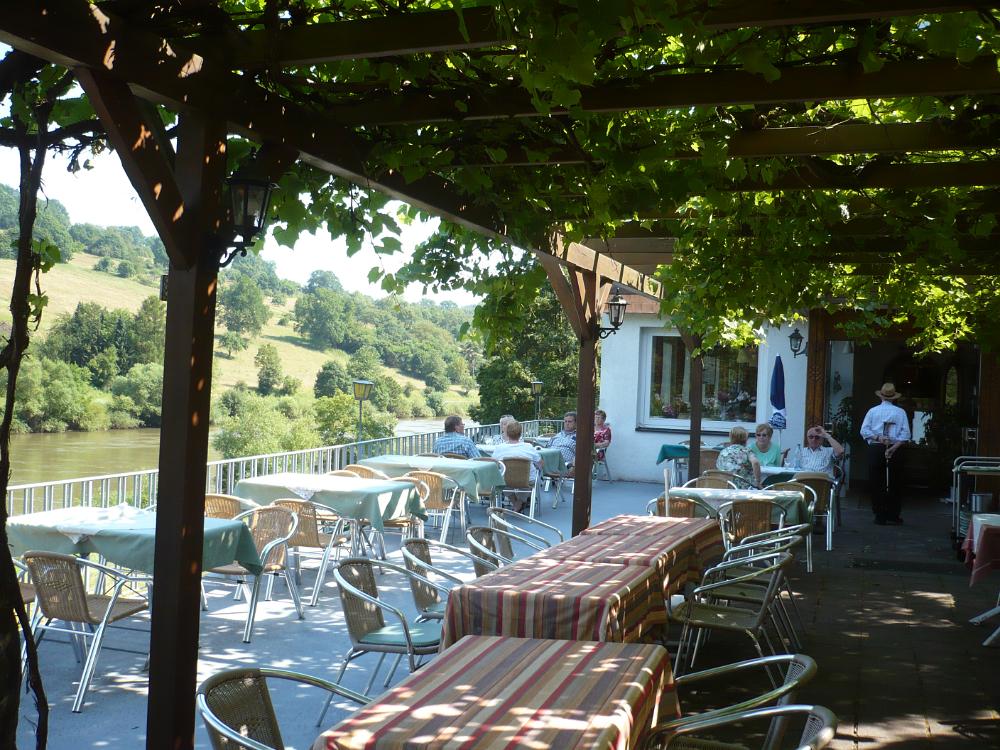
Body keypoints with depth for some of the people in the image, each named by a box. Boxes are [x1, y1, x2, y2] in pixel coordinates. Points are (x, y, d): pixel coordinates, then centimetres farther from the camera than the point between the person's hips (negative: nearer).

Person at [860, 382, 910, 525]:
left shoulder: (873, 411, 4)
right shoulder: (900, 412, 3)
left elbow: (864, 431, -6)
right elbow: (905, 435, -6)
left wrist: (878, 438, -10)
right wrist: (893, 447, -11)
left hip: (875, 449, 0)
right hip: (893, 450, 0)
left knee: (876, 483, 4)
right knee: (894, 484, 8)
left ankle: (880, 516, 5)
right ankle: (893, 516, 8)